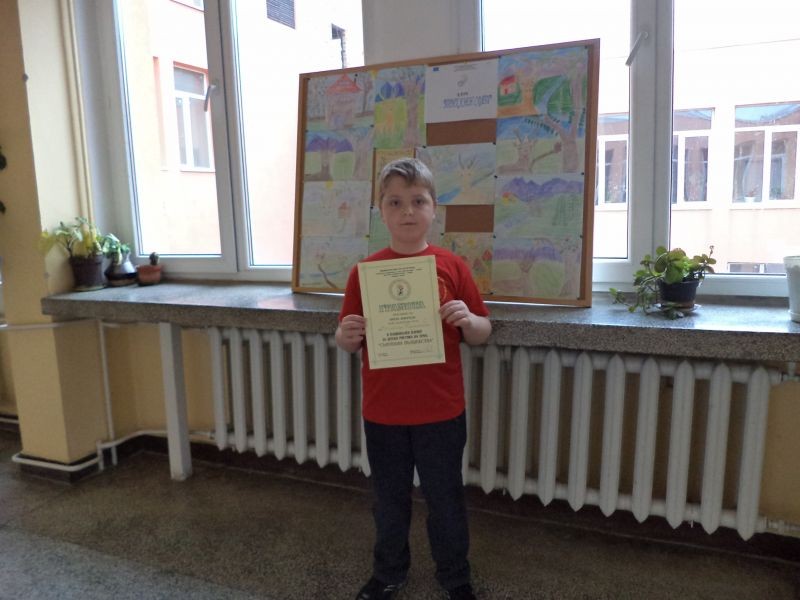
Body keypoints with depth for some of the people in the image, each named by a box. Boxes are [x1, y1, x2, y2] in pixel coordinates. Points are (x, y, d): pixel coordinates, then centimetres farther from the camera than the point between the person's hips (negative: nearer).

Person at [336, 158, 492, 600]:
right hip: (382, 413, 1)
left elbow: (482, 334, 0)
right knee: (389, 500, 19)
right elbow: (348, 341, 3)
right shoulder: (364, 271, -3)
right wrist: (347, 336, -19)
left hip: (441, 411, -1)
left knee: (445, 499, 16)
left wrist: (468, 320, -21)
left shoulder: (451, 266, -6)